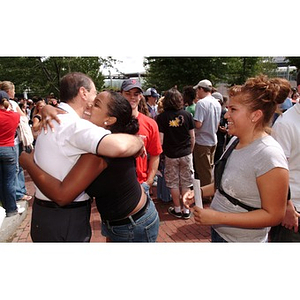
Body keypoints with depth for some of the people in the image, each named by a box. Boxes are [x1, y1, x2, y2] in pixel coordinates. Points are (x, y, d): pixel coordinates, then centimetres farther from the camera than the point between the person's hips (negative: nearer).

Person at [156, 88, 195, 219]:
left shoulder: (162, 117, -10)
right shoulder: (187, 115, -5)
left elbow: (160, 140, -12)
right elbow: (192, 137, -1)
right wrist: (190, 151, 13)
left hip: (170, 155, -1)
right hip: (186, 154, 2)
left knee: (173, 183, 11)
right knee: (186, 183, 11)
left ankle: (177, 209, 22)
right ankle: (186, 210, 19)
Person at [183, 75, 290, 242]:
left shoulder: (269, 155, -26)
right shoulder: (235, 140, -2)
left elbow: (274, 215, -22)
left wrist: (217, 217, -25)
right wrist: (199, 192, -5)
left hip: (243, 240, -7)